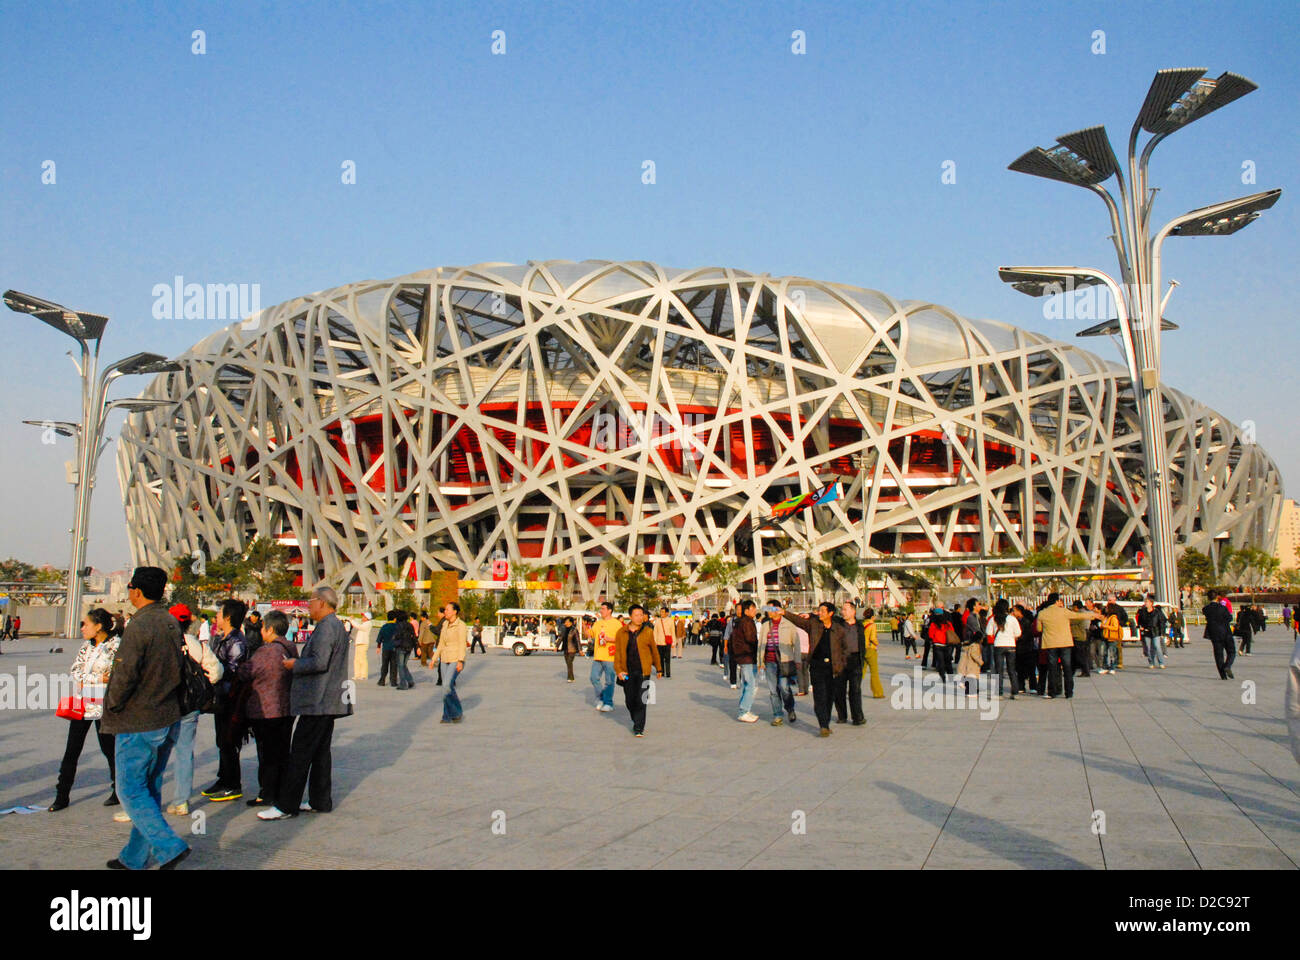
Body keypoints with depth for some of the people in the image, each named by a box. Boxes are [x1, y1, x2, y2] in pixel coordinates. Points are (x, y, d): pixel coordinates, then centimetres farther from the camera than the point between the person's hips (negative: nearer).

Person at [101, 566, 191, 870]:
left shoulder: (139, 626, -18)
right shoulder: (171, 623, 7)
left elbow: (125, 674, -21)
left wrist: (112, 705, -4)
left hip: (138, 723, -8)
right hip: (168, 718, 8)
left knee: (131, 791, 0)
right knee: (149, 789, 15)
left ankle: (169, 846, -10)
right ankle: (135, 857, 25)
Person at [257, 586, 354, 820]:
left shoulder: (326, 627, -15)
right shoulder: (335, 625, 18)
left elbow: (320, 662, -24)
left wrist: (295, 664, -10)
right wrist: (298, 663, 17)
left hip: (318, 702, -11)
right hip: (328, 702, 11)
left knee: (300, 753, -8)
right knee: (320, 752, 14)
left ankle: (287, 805, -5)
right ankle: (320, 801, 19)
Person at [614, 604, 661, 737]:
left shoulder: (648, 631, 1)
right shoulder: (621, 632, 3)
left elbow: (654, 650, 10)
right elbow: (617, 652, 5)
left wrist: (659, 668, 16)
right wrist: (618, 670, -4)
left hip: (643, 671, -2)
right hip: (627, 672, 2)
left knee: (641, 700, -6)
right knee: (629, 700, 10)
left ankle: (639, 728, 1)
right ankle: (637, 722, 32)